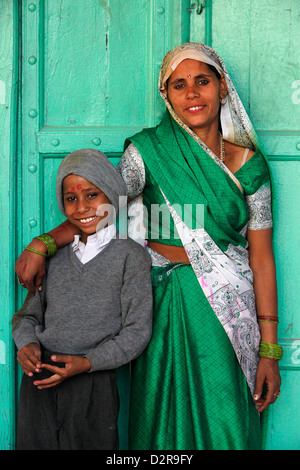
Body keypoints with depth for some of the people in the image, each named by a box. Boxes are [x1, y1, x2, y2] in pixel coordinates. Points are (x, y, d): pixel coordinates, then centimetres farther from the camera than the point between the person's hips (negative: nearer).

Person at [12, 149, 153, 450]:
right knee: (35, 443, 8)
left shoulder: (131, 255, -3)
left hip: (93, 382, -3)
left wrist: (87, 363, -16)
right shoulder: (55, 255, 11)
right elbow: (28, 314, 15)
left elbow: (137, 330, -6)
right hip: (39, 378, 4)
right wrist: (27, 343, -7)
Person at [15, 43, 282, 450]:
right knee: (165, 420, 6)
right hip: (164, 306, 0)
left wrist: (269, 349, -1)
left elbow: (261, 259, 0)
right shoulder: (149, 150, 0)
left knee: (224, 425, 2)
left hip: (228, 307, 1)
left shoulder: (248, 163, 1)